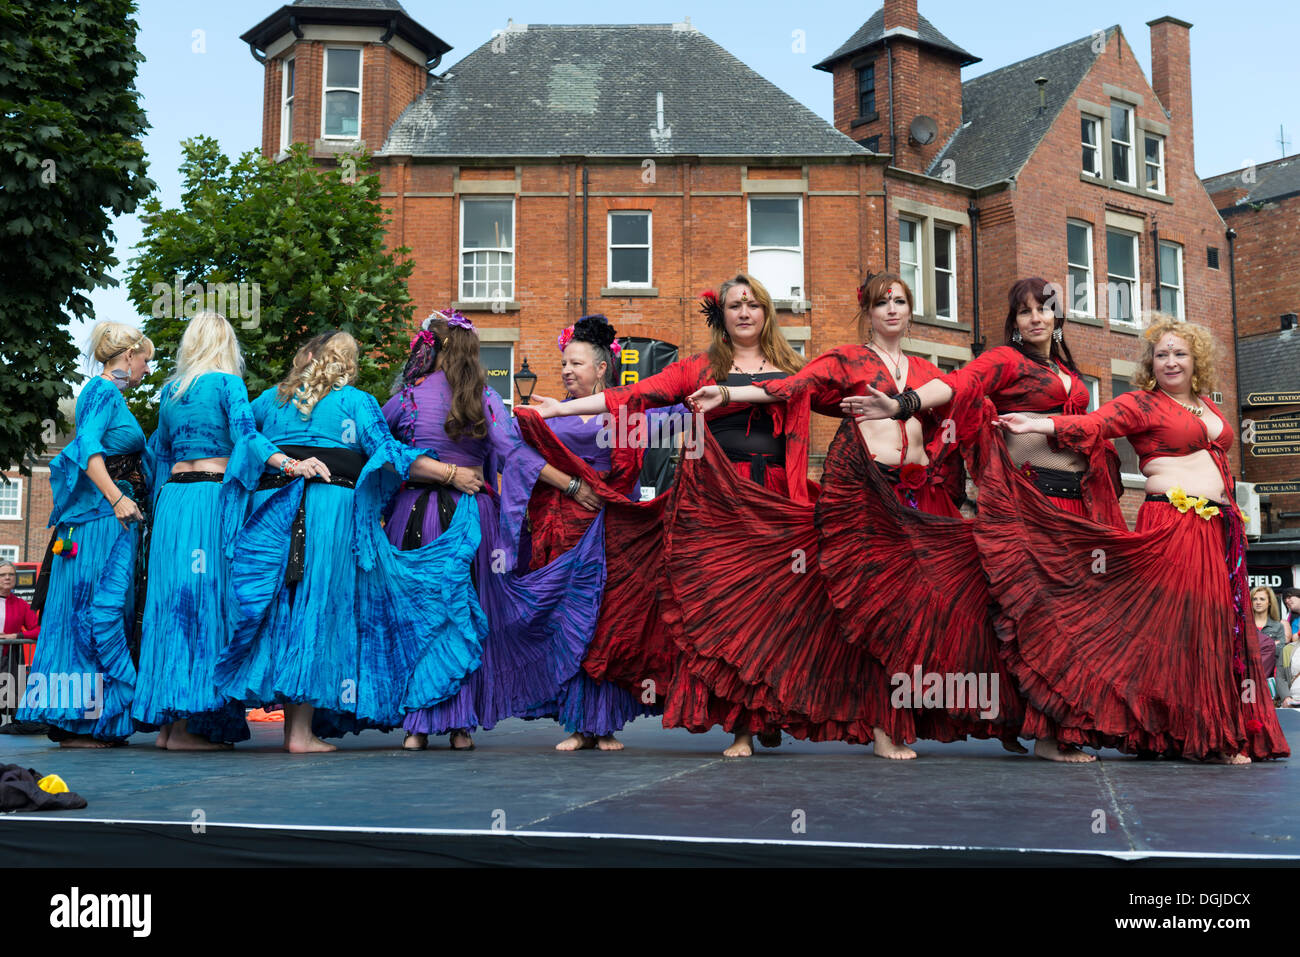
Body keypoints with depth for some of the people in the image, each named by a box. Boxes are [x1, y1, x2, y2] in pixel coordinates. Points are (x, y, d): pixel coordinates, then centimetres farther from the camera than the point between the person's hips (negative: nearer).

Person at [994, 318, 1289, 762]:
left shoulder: (1206, 405, 21)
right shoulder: (1141, 404, 0)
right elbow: (1093, 425, -15)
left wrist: (1232, 518, 23)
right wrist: (1039, 424, -31)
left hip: (1218, 526, 7)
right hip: (1172, 522, -7)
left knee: (1219, 623, 6)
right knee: (1183, 623, -10)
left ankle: (1225, 732, 13)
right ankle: (1200, 736, -4)